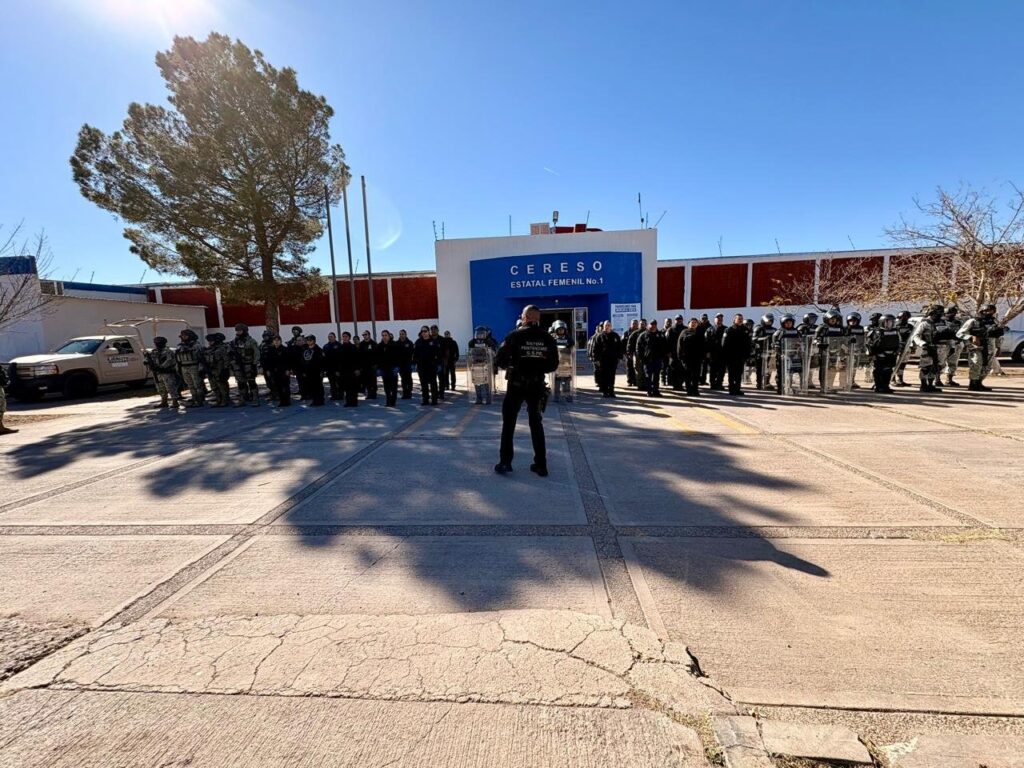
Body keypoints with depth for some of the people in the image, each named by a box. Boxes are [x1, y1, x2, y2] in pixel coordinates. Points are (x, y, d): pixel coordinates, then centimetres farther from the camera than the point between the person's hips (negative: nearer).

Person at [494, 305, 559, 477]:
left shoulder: (515, 335, -9)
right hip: (537, 385, 3)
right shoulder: (547, 338, -1)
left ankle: (505, 463, 13)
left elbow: (500, 360, -11)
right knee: (536, 423, 14)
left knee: (508, 423, 10)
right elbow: (553, 365, 3)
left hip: (516, 384, -3)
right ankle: (541, 465, 15)